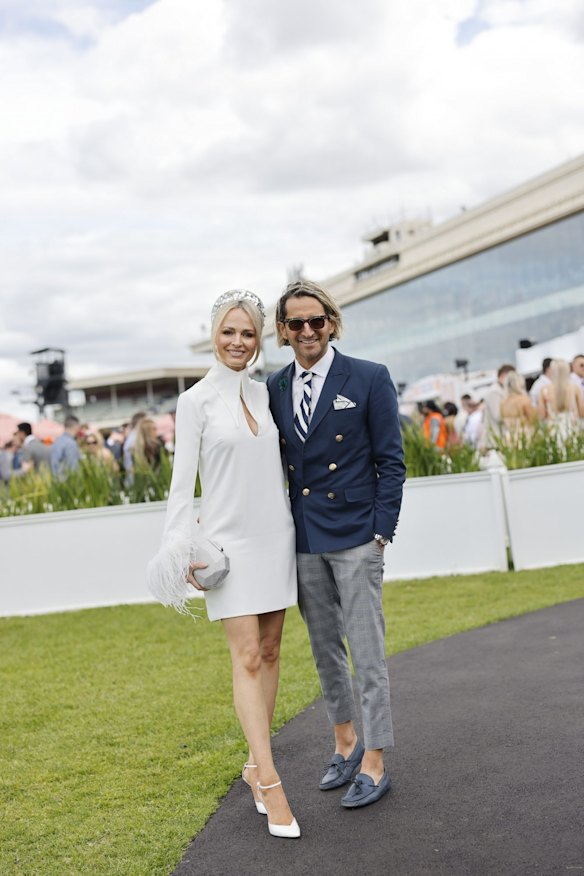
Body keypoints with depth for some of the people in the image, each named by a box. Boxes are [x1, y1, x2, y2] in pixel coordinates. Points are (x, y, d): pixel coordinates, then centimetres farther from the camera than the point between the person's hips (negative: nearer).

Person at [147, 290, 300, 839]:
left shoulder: (264, 393, 10)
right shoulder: (196, 400, -4)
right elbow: (183, 479, -6)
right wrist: (179, 548, -13)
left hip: (275, 536, 5)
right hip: (229, 541, -5)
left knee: (270, 652, 9)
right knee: (247, 658, -8)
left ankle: (255, 764, 23)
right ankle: (270, 784, -5)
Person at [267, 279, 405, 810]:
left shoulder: (369, 379, -4)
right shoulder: (275, 389, 7)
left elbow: (391, 462, -4)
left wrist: (381, 533, -10)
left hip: (355, 536, -4)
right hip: (303, 541, 5)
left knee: (368, 653, 1)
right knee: (326, 651, 16)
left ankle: (375, 765, 15)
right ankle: (346, 743, 34)